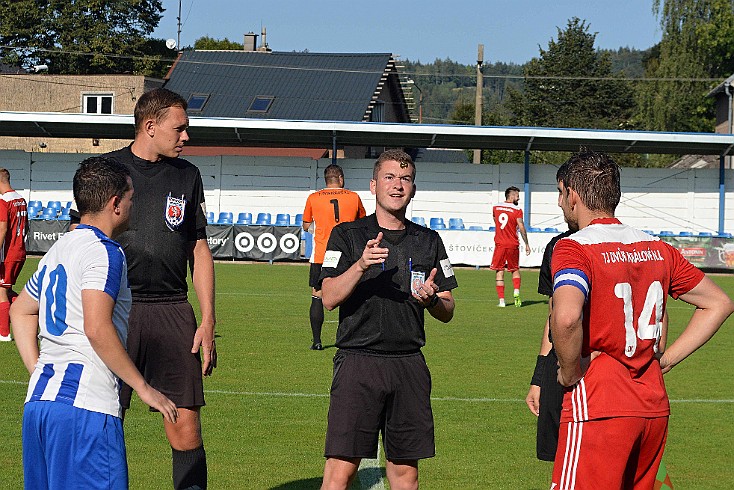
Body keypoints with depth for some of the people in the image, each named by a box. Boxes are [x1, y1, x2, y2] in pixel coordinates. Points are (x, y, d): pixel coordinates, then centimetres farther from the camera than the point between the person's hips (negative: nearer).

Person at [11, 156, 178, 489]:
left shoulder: (58, 249, 19)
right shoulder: (104, 252, -8)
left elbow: (21, 311, 30)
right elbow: (97, 328, -19)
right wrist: (143, 388, -12)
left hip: (39, 399, 9)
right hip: (85, 405, -9)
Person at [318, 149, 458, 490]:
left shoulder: (428, 241, 13)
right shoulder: (347, 235, 4)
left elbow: (447, 312, 14)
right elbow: (329, 298, -6)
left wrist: (431, 299, -8)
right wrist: (361, 265, -21)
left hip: (409, 365, 3)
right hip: (358, 360, -3)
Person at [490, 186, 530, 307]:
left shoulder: (495, 208, 5)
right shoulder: (517, 210, -7)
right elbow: (521, 228, -9)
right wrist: (526, 244, 0)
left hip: (499, 244, 2)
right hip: (513, 244, -2)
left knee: (500, 272, 3)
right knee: (515, 270, 16)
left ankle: (501, 300, -2)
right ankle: (516, 292, -4)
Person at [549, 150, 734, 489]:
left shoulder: (574, 249, -10)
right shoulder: (656, 248, 11)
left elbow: (566, 317, -31)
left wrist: (569, 373, -13)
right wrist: (665, 360, 15)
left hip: (596, 408, -7)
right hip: (654, 408, 7)